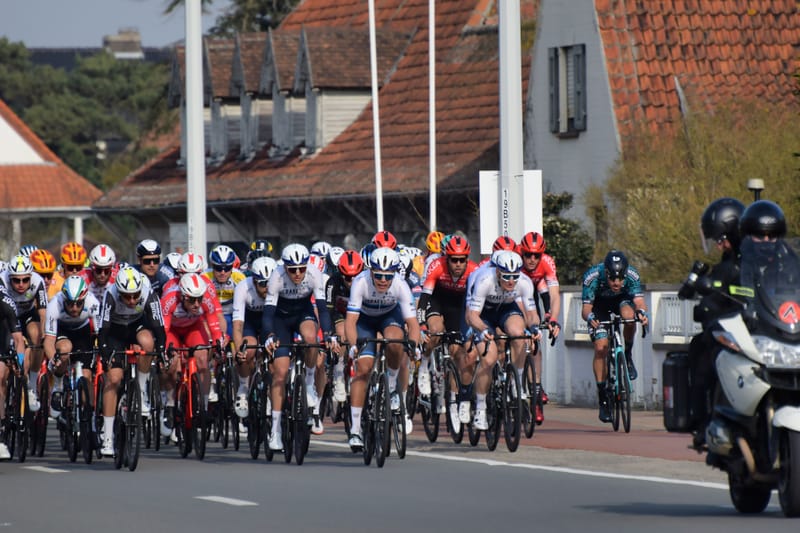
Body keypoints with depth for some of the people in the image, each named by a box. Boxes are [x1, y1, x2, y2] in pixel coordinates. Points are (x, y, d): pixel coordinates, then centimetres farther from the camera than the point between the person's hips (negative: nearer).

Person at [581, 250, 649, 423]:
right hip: (599, 304, -1)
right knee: (600, 348, -15)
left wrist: (642, 312, -61)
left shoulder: (632, 276, -33)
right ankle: (603, 399, -5)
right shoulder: (593, 277, -36)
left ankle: (628, 356, -8)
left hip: (622, 299, 1)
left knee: (629, 315, -35)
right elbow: (585, 309, -35)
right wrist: (590, 317, -58)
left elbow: (639, 302, -38)